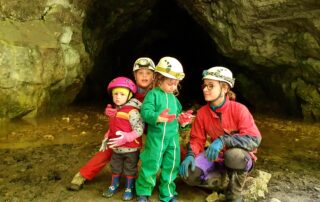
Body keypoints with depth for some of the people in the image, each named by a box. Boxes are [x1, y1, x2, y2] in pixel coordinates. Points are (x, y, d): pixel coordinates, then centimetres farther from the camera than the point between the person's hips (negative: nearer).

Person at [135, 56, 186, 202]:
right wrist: (159, 117, -33)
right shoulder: (153, 94, -6)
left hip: (172, 137, 6)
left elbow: (178, 114, 22)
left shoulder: (174, 98, 14)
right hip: (156, 137, -6)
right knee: (151, 165, 3)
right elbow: (145, 112, -18)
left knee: (171, 165, 12)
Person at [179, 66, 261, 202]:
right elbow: (197, 139, -3)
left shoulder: (239, 109, -20)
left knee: (233, 155, -40)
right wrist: (190, 156, -25)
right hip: (217, 158, 3)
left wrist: (223, 140, -40)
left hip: (240, 159, -3)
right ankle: (221, 177, 7)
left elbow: (254, 139, -28)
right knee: (189, 174, -22)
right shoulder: (202, 112, -8)